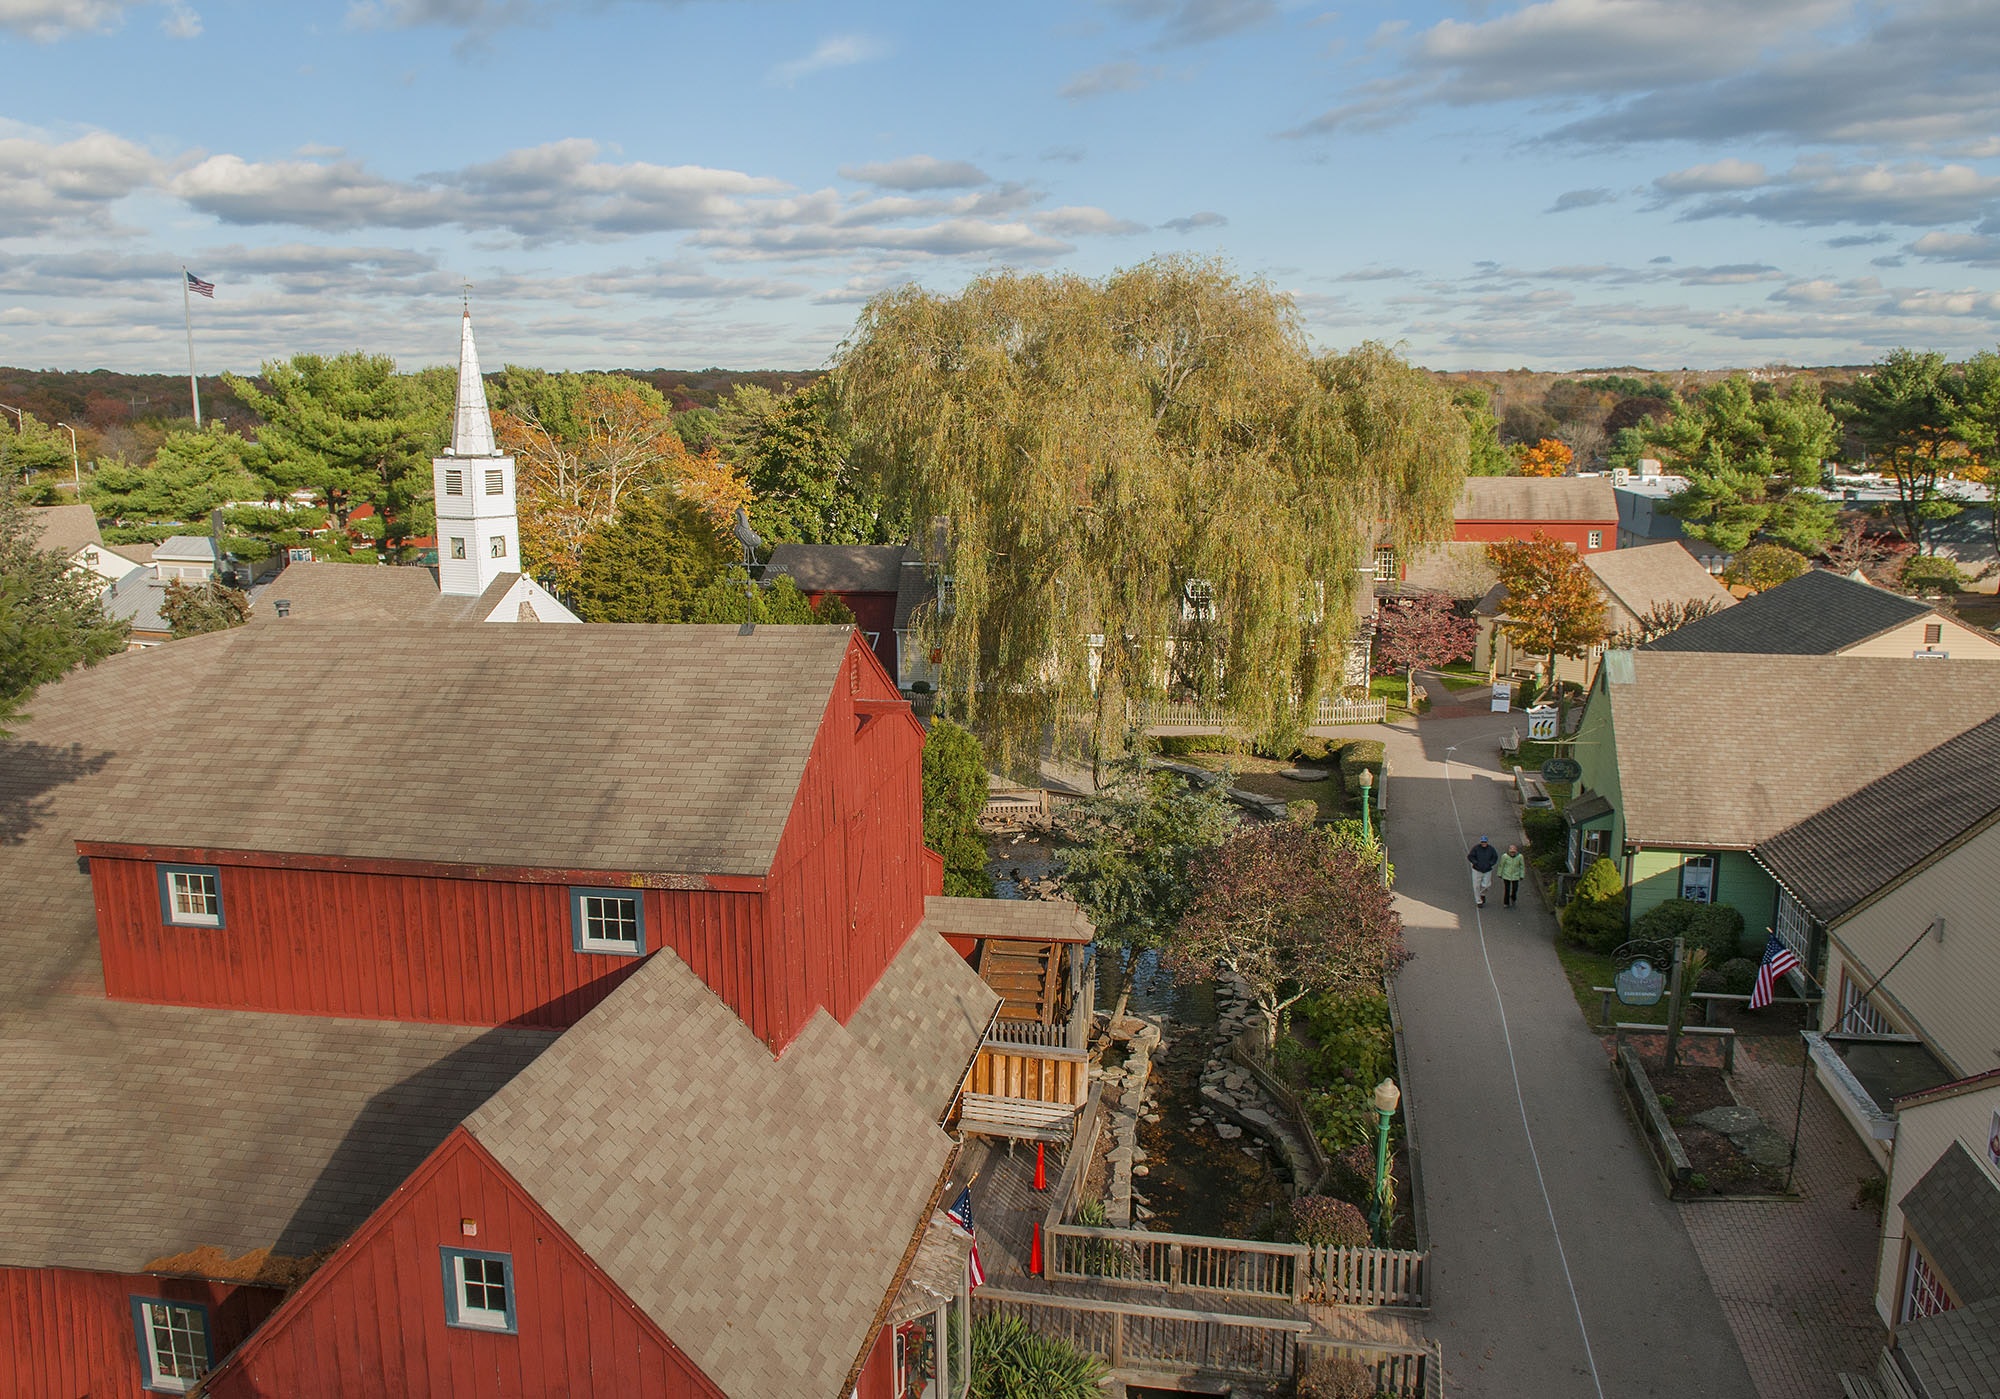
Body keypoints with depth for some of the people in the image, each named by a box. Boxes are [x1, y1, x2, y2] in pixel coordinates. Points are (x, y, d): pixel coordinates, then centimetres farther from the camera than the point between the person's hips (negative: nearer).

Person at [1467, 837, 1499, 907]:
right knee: (1477, 886, 0)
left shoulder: (1491, 849, -2)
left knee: (1486, 886, 1)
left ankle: (1482, 894, 36)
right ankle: (1479, 901, 13)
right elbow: (1470, 856, -7)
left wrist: (1490, 864, -7)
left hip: (1487, 870, 2)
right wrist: (1476, 863, -16)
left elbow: (1495, 857, 7)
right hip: (1477, 870, -2)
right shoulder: (1476, 848, -9)